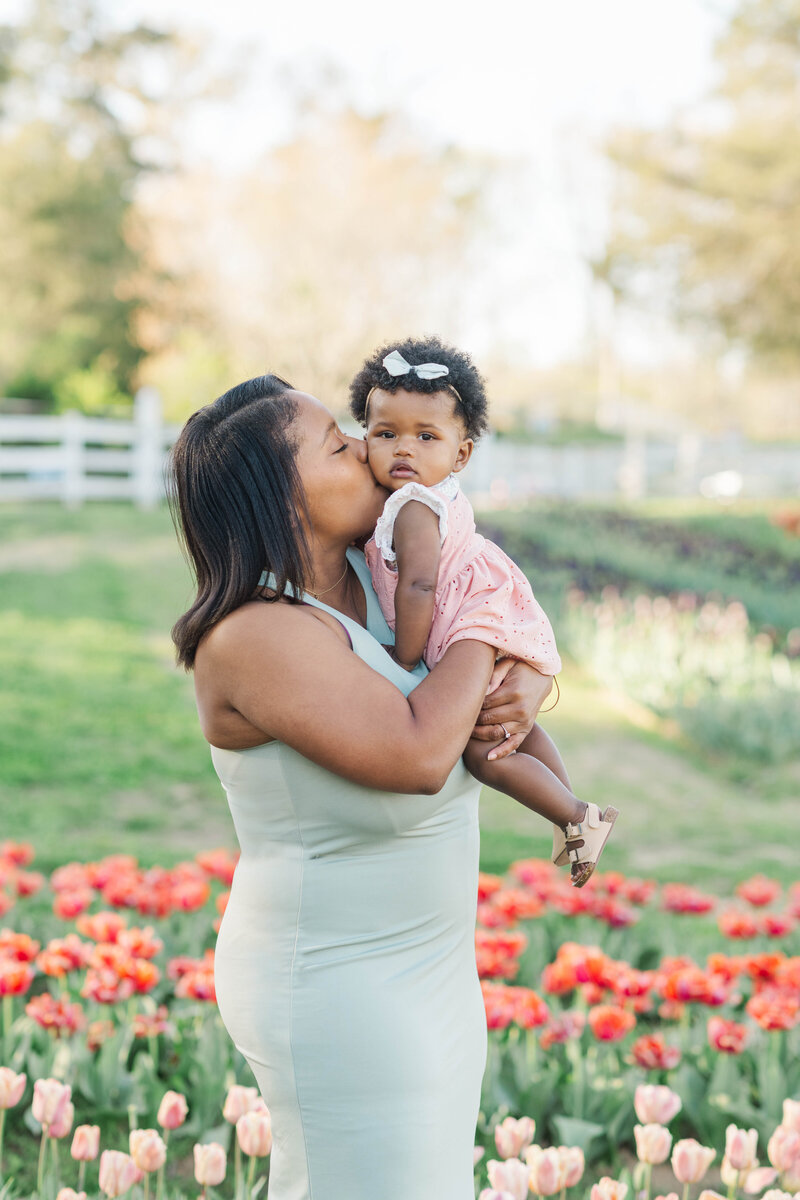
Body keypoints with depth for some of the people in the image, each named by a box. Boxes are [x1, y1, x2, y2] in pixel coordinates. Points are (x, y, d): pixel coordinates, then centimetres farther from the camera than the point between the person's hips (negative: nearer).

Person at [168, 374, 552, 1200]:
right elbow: (418, 753, -33)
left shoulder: (371, 577, 2)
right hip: (339, 997, -9)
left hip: (423, 970, 9)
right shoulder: (256, 636, -24)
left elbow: (525, 650, 11)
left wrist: (528, 686, -13)